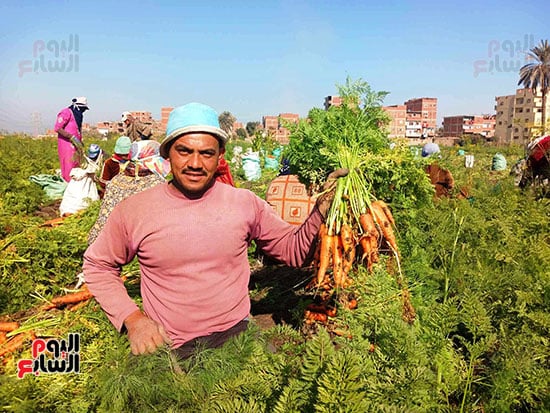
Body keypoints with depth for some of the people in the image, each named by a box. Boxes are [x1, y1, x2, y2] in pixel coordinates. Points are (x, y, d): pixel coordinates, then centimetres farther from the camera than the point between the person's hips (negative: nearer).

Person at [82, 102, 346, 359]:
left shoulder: (245, 203, -2)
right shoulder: (134, 211, -4)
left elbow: (294, 250, 5)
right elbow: (97, 265, 10)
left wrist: (320, 210, -14)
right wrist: (132, 318, -4)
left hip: (238, 336, 1)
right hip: (167, 350, 0)